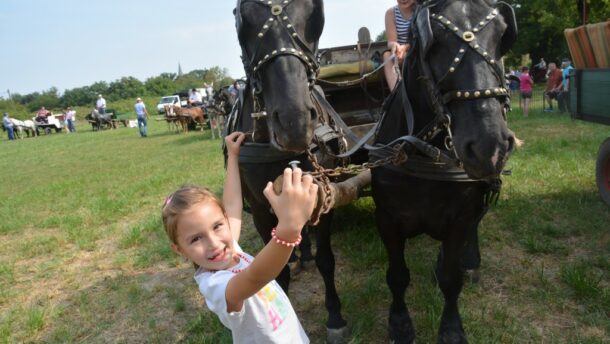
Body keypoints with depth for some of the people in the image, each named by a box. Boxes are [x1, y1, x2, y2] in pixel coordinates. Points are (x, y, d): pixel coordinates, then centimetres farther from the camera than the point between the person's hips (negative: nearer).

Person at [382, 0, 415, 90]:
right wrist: (394, 46, -37)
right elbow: (391, 42, -11)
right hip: (400, 52, 2)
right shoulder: (391, 12, -5)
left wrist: (405, 47, -36)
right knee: (387, 55, -28)